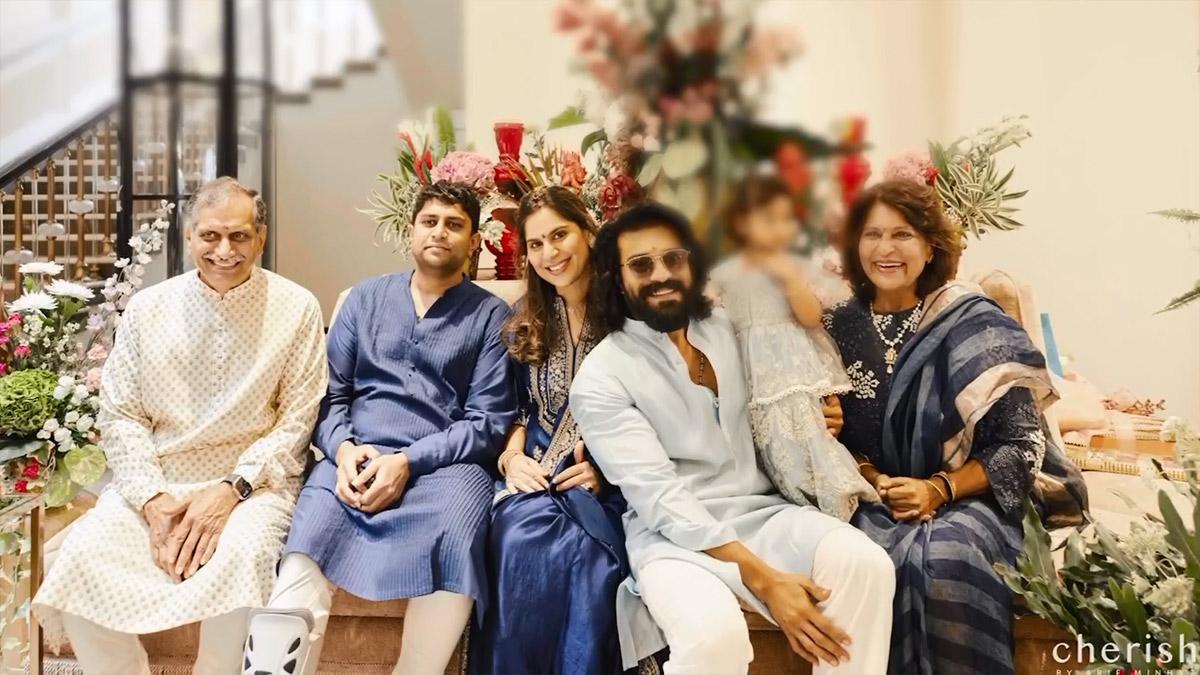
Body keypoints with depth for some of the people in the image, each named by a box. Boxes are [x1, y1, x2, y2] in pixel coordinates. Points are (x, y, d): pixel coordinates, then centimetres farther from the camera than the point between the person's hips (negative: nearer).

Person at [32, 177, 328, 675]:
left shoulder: (296, 309, -2)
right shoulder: (147, 308, 7)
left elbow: (296, 421, -3)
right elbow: (119, 415, 6)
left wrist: (232, 489, -15)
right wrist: (152, 498, -9)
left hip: (255, 480, -3)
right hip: (155, 481, 3)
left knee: (238, 558, -33)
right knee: (82, 556, -22)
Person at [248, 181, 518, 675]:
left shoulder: (492, 316, 10)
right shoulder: (366, 298, 19)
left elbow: (490, 421, 1)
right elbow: (329, 392, 14)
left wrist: (409, 462, -13)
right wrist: (344, 448, -8)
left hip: (444, 465, -2)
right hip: (357, 460, 2)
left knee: (455, 528, -35)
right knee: (306, 544, -29)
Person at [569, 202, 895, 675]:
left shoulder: (729, 330, 10)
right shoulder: (600, 378, -7)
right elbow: (659, 497, -16)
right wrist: (763, 578, -24)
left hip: (761, 512, 5)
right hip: (673, 534, -4)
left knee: (865, 564, -24)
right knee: (714, 632, -35)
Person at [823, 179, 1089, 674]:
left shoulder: (976, 324, -3)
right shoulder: (837, 328, 6)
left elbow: (1022, 445, -5)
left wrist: (938, 489, -17)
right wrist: (874, 481, -9)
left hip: (970, 500, -2)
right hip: (874, 503, 2)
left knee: (948, 557, -35)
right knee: (890, 559, -31)